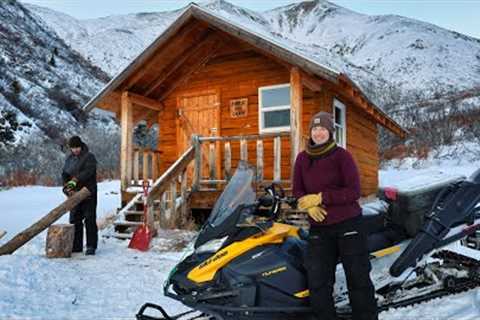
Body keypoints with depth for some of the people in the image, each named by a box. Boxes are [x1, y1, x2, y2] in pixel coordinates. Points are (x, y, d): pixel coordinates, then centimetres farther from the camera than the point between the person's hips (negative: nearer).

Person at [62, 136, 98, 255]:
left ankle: (91, 246, -1)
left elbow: (88, 171, -20)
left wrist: (75, 180, -27)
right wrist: (67, 186, -10)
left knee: (90, 220, -5)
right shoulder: (69, 159, 14)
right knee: (75, 220, 9)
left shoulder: (89, 157, -5)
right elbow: (64, 174, 8)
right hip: (75, 194, 6)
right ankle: (76, 246, 18)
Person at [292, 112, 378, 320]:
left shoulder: (341, 155, -6)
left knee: (358, 278, 6)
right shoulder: (302, 158, 5)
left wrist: (320, 198, -18)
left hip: (348, 224, -3)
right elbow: (297, 190, 10)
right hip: (319, 227, 4)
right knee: (318, 281, 6)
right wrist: (309, 206, -11)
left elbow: (354, 192, -11)